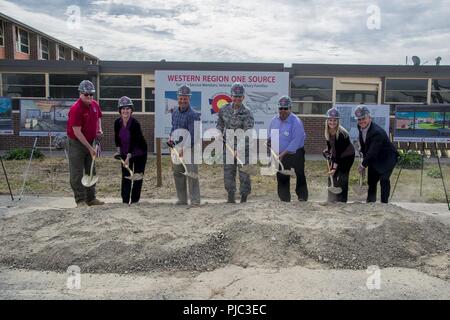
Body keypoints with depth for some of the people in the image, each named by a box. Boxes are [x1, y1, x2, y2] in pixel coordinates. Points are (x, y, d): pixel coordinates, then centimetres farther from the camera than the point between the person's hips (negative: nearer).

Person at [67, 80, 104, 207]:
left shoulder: (95, 105, 0)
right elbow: (77, 132, -23)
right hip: (77, 143, -7)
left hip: (91, 142, 8)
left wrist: (99, 130, 3)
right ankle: (80, 200, 6)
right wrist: (90, 148, -24)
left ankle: (91, 198, 23)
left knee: (91, 171, 13)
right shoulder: (76, 109, -22)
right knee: (77, 173, -2)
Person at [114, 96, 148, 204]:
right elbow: (117, 137, 7)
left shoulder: (135, 123, -24)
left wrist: (128, 156, -30)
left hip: (139, 152, -4)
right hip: (125, 152, 4)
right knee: (125, 175, 1)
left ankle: (135, 198, 12)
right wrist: (118, 150, 3)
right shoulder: (117, 122, -8)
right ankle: (125, 199, 7)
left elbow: (134, 141, -27)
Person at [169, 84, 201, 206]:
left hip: (190, 148, -7)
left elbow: (192, 135, -19)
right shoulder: (175, 112, 10)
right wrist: (171, 137, 8)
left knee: (191, 174, -8)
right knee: (177, 174, 11)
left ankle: (195, 201, -1)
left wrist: (184, 148, -24)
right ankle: (182, 199, 22)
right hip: (176, 147, 7)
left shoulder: (193, 115, -14)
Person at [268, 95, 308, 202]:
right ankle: (284, 199, 16)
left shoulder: (296, 122, -19)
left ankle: (302, 197, 19)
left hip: (296, 153, -5)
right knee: (281, 177, 6)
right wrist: (270, 141, -10)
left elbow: (295, 142, -23)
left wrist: (283, 154, -24)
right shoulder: (274, 120, 1)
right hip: (281, 154, 5)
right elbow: (270, 135, 14)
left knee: (300, 176, 5)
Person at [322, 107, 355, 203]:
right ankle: (331, 200, 13)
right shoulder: (328, 131, -10)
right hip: (336, 155, 7)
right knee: (332, 177, 4)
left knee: (342, 178, -11)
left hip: (347, 156, -7)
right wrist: (328, 150, -1)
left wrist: (334, 168, -35)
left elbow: (339, 152, -33)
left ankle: (342, 201, -3)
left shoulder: (341, 134, -31)